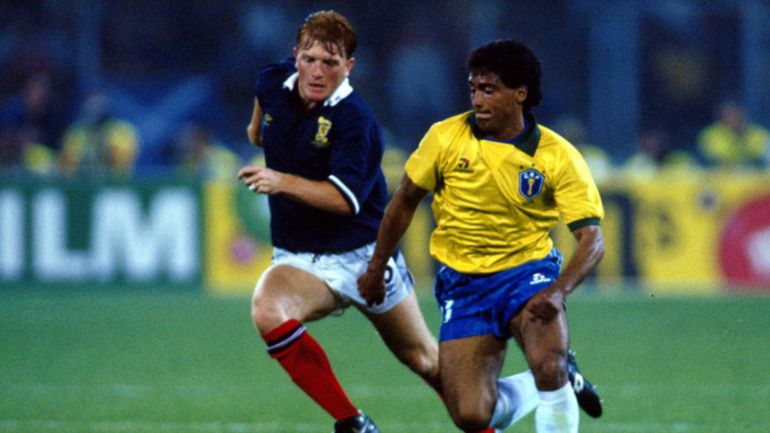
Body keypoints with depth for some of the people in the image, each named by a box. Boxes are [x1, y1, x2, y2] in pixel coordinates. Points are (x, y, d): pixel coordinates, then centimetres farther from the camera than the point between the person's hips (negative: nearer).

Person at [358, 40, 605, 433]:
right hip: (462, 284, 2)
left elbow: (592, 240, -15)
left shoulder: (558, 156, -11)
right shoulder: (446, 138, -7)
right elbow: (405, 202, 9)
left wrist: (558, 292, -32)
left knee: (549, 369, -32)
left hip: (528, 272, -2)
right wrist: (376, 269, 14)